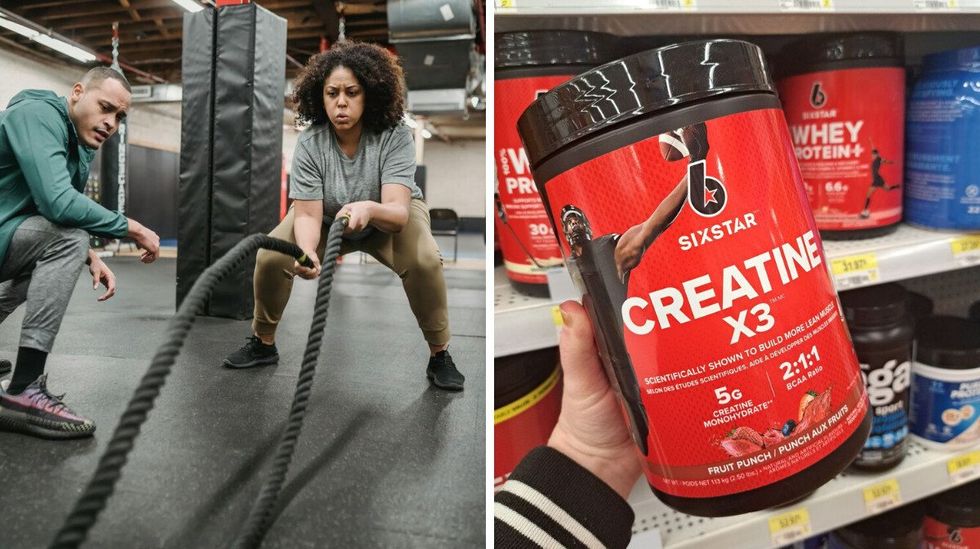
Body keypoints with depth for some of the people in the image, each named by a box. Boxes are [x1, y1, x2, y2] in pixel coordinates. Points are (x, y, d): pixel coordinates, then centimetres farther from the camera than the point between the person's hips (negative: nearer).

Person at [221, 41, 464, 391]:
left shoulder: (395, 136, -31)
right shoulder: (309, 143, -26)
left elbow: (397, 211, -41)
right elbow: (308, 214, -30)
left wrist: (368, 210, -63)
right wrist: (307, 251, -52)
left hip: (388, 215, -2)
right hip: (326, 216, 2)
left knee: (424, 260, -30)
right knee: (270, 256, -17)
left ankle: (439, 355, -9)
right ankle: (263, 344, 9)